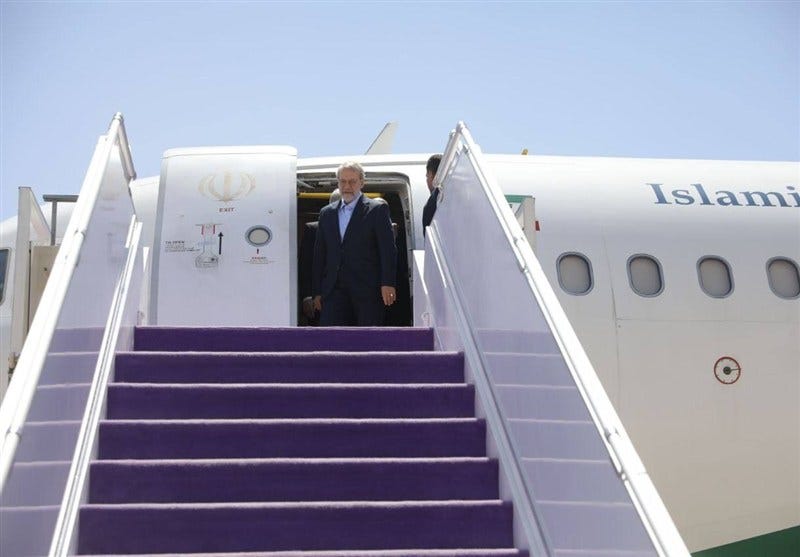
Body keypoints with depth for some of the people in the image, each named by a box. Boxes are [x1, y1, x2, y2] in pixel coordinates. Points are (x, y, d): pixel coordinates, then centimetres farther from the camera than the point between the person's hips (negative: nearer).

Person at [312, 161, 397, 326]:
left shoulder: (377, 209, 3)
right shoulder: (326, 213, 17)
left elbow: (388, 249, -4)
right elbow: (319, 254, 16)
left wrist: (388, 283, -14)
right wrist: (317, 291, 11)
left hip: (367, 290, -3)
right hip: (335, 290, 4)